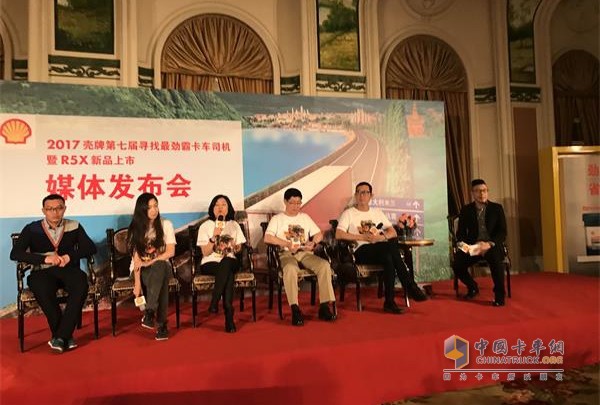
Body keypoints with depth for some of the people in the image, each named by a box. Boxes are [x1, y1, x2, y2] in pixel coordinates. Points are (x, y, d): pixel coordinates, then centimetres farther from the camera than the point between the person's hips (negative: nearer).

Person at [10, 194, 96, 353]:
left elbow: (91, 248, 3)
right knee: (42, 289, -36)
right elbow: (15, 254, -5)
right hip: (42, 272, -1)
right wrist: (45, 258, -18)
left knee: (81, 284, -34)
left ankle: (60, 337, -26)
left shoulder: (74, 227, 10)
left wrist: (70, 256, -14)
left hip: (68, 269, 1)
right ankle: (66, 336, -20)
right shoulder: (32, 229, 6)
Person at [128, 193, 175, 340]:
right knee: (161, 281, -35)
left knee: (159, 266, -38)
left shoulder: (166, 225, 1)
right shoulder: (136, 228, 0)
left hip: (161, 266, 1)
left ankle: (149, 313, -39)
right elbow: (136, 257, -8)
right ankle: (161, 324, -33)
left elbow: (170, 252, -6)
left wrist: (150, 262, -18)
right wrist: (137, 282, -18)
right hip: (141, 270, 0)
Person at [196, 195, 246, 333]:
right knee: (228, 272, -37)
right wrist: (214, 237, -17)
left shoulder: (234, 225, 15)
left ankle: (214, 302, -34)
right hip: (210, 264, -2)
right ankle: (229, 314, -35)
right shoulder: (205, 226, 5)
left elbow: (239, 248, 17)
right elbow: (205, 253, -3)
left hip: (230, 262, 2)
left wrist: (234, 247, -7)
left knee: (227, 262, -38)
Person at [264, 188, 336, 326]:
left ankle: (324, 306, -24)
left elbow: (319, 234, 16)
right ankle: (295, 309, -38)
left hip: (305, 253, 4)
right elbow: (267, 238, -6)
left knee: (324, 265, -26)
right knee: (290, 268, -39)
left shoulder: (305, 217, 22)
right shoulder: (277, 219, 10)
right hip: (286, 253, -3)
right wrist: (287, 244, -17)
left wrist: (313, 242, -8)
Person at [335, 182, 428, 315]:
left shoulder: (377, 212, 23)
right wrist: (363, 237, -12)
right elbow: (338, 235, -7)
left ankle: (390, 301, -28)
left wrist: (381, 237, -9)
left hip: (381, 250, 4)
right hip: (362, 251, -4)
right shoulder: (348, 213, 9)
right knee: (392, 245, -31)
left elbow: (393, 232, 13)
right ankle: (411, 287, -23)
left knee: (389, 258, -34)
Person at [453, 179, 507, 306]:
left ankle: (499, 295, -16)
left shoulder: (497, 208, 3)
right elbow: (460, 232, 7)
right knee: (457, 263, -23)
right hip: (473, 246, 2)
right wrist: (462, 244, -17)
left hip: (493, 246, -2)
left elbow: (502, 232, -3)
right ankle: (472, 288, 9)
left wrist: (490, 244, -22)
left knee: (495, 259, -36)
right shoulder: (466, 210, 7)